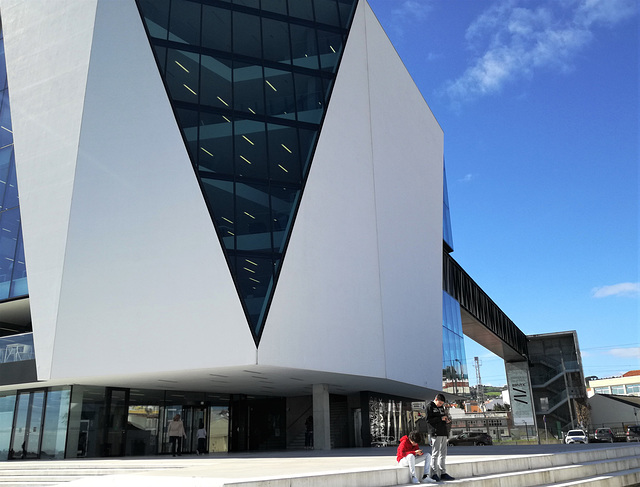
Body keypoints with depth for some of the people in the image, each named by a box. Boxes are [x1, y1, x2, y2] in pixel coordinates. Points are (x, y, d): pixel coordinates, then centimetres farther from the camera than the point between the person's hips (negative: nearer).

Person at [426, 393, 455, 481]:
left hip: (444, 433, 7)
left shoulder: (441, 407, 20)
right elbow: (429, 420, -9)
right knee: (435, 454, -7)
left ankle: (443, 473, 13)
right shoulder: (430, 406, -2)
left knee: (443, 454, 9)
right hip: (436, 433, -7)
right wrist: (440, 418, -15)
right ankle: (433, 474, -3)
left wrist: (447, 420, 5)